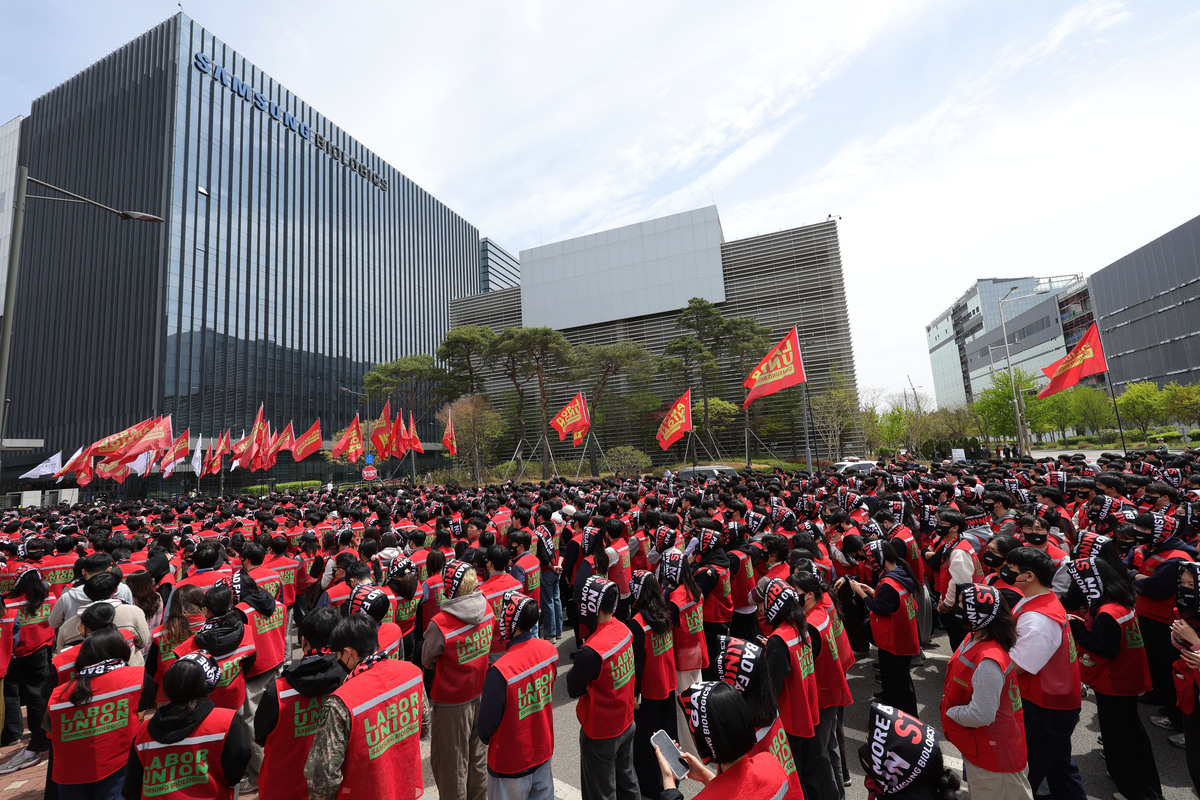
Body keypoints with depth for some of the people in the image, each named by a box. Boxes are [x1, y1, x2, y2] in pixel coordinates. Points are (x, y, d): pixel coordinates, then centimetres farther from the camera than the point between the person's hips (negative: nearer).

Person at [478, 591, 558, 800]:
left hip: (511, 763, -5)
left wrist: (485, 738, 5)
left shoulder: (500, 671, -33)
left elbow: (488, 719, -17)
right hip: (543, 751, 5)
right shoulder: (550, 650, -15)